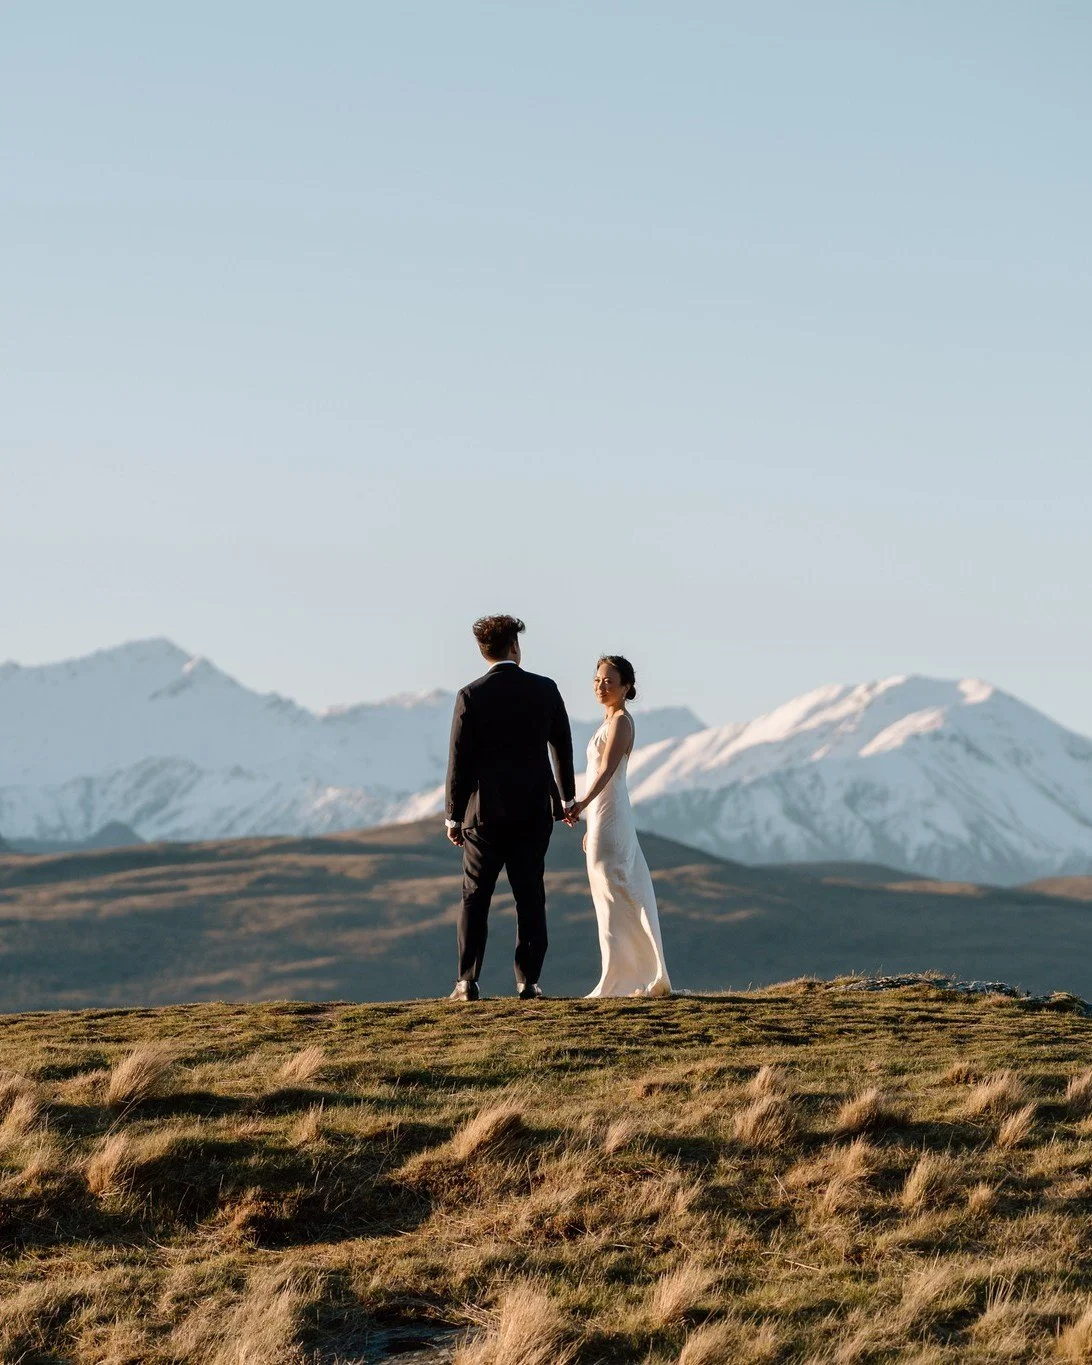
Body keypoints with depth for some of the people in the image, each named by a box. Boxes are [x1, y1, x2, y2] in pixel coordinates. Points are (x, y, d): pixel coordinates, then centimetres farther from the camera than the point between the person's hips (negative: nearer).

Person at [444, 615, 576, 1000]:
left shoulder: (471, 696, -7)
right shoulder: (545, 690, 0)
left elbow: (460, 759, -6)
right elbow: (563, 747, 8)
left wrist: (453, 815, 3)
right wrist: (566, 797, 22)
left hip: (486, 810, -2)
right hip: (534, 810, 2)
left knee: (475, 898, 5)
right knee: (530, 897, 5)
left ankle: (467, 983, 1)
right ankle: (528, 981, 2)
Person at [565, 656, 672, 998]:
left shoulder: (621, 721, -11)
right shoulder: (611, 722, 18)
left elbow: (607, 769, -25)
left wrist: (582, 804, -38)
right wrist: (592, 827, 24)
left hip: (611, 817, -10)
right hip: (603, 816, 10)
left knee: (614, 898, -10)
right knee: (631, 897, 12)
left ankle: (616, 982, -11)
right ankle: (652, 978, 16)